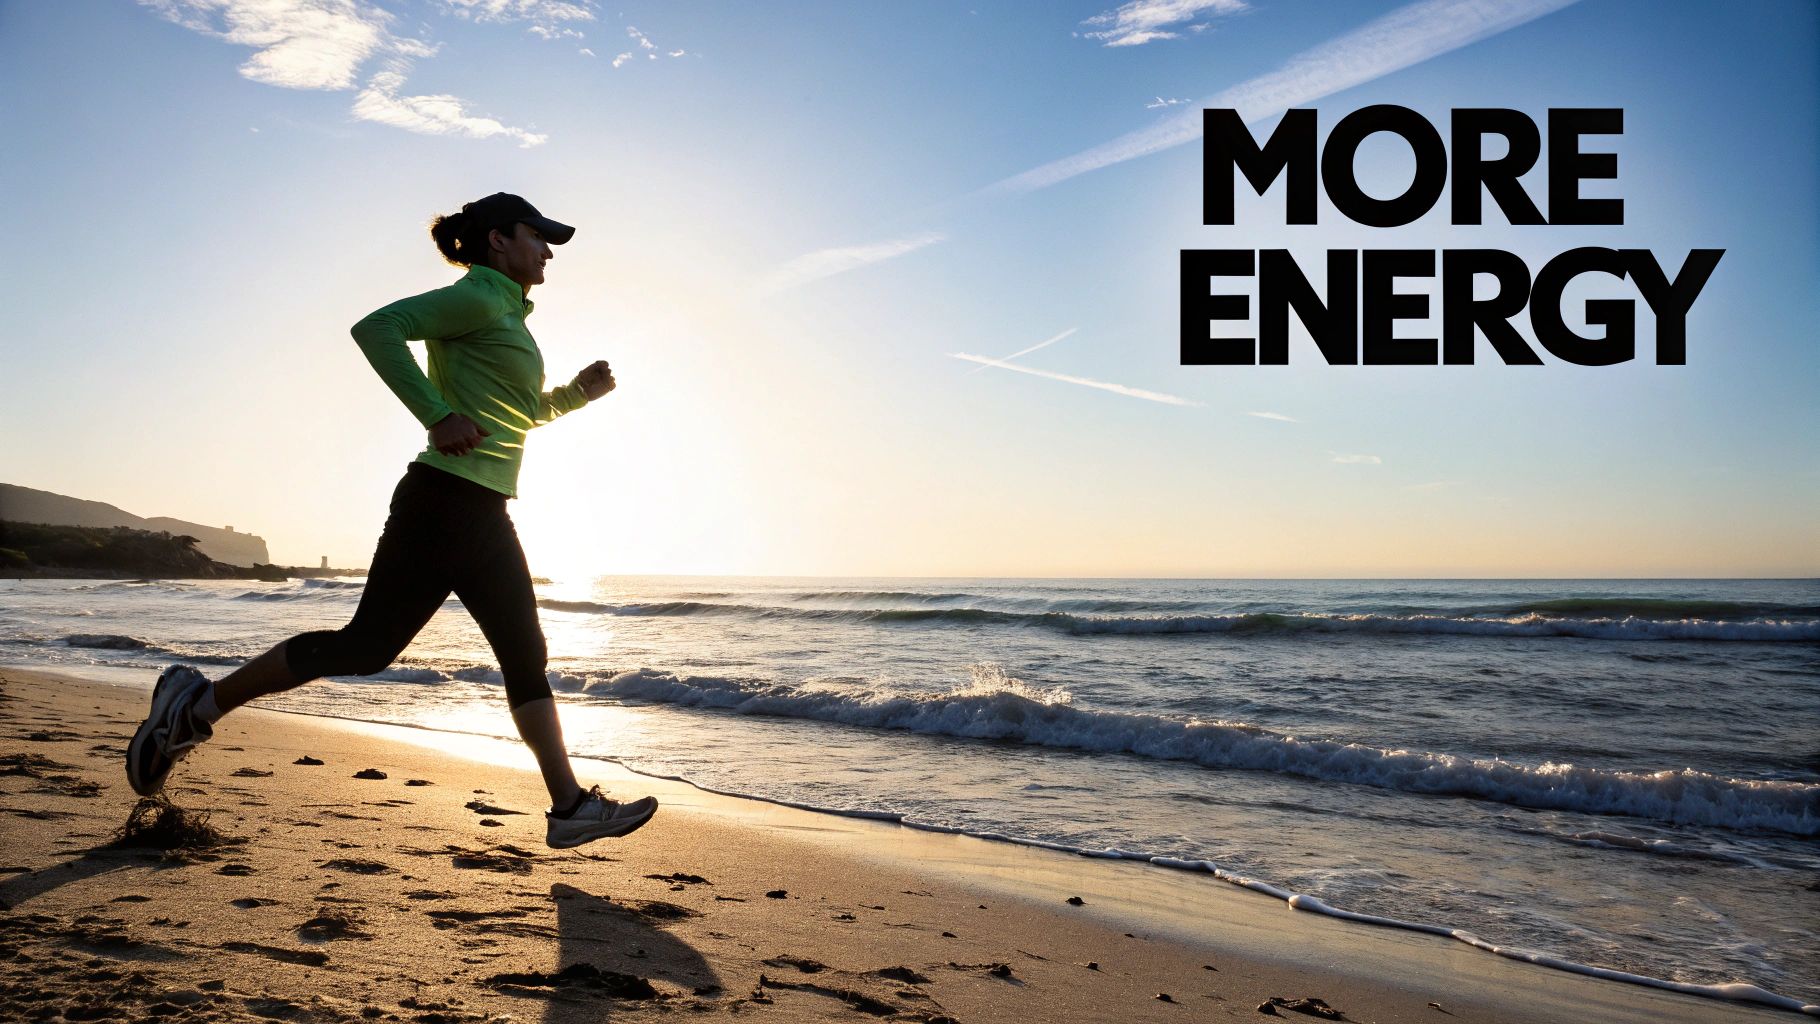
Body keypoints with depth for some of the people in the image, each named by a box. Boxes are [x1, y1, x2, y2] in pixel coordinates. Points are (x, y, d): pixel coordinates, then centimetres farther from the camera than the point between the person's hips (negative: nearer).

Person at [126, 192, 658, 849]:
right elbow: (377, 327, -18)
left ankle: (570, 808, 7)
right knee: (368, 644, -6)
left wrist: (579, 392, 18)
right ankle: (200, 702, 9)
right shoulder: (478, 298, -5)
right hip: (448, 500, -10)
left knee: (526, 659, 5)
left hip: (485, 516, 10)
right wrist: (439, 415, -23)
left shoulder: (507, 314, 23)